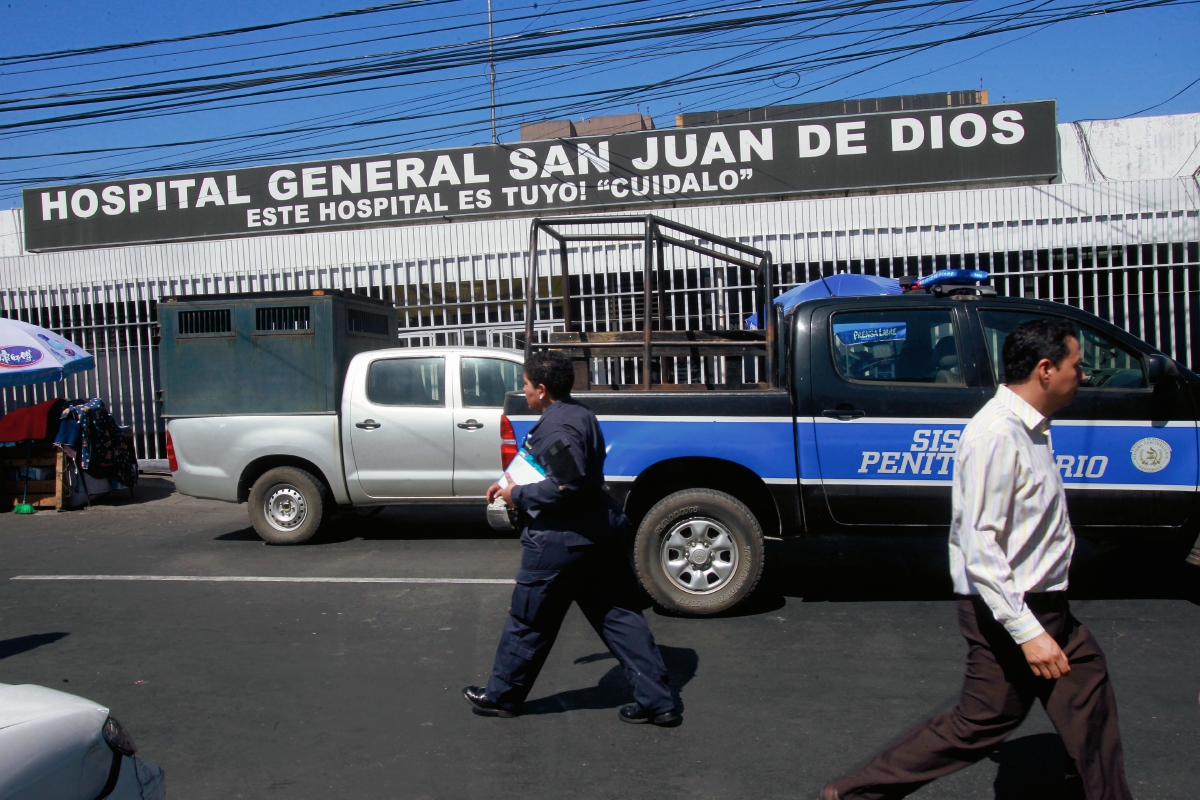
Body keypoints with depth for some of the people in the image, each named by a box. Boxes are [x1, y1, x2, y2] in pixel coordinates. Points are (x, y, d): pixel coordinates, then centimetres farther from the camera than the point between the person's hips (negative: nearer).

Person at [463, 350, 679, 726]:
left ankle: (501, 696, 26)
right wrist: (512, 484, 18)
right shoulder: (580, 414, 13)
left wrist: (519, 496, -16)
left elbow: (568, 486, -28)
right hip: (600, 534, 10)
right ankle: (657, 701, 11)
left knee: (528, 622, 8)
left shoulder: (556, 427, -19)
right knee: (619, 616, 10)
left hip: (560, 540, -10)